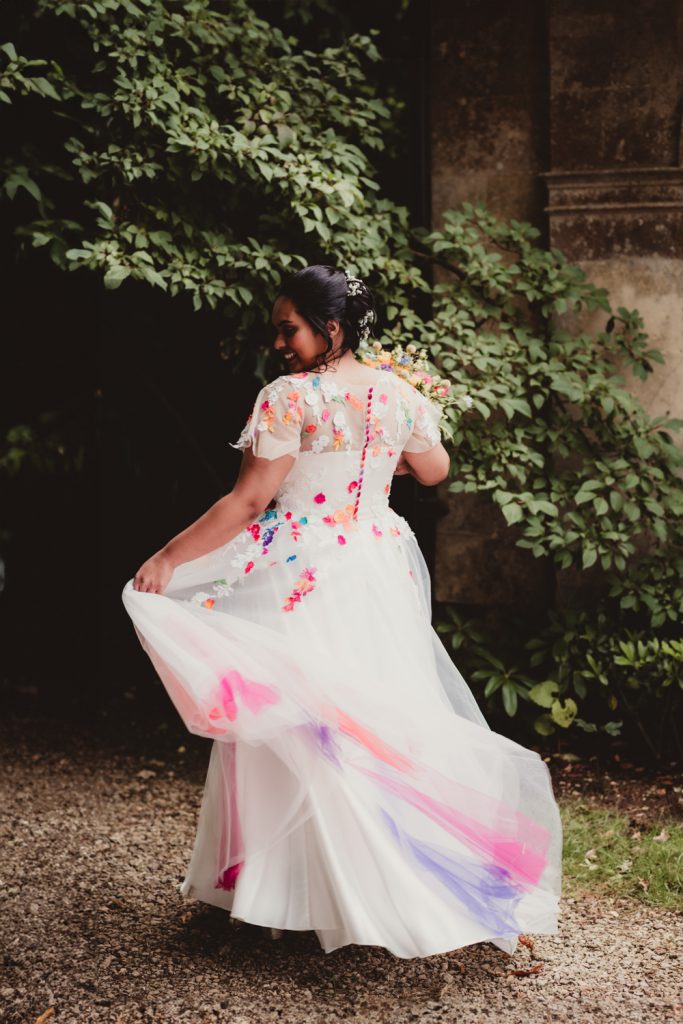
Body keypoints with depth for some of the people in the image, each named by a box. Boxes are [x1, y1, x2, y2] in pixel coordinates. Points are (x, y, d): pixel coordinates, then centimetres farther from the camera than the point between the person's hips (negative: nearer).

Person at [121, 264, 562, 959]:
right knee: (382, 717, 13)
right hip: (379, 569, 6)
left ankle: (291, 887, 13)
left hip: (301, 580, -5)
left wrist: (169, 557, -10)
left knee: (295, 724, 4)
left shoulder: (288, 396, -12)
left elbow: (248, 502, -14)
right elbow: (434, 469, 20)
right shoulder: (400, 395, 4)